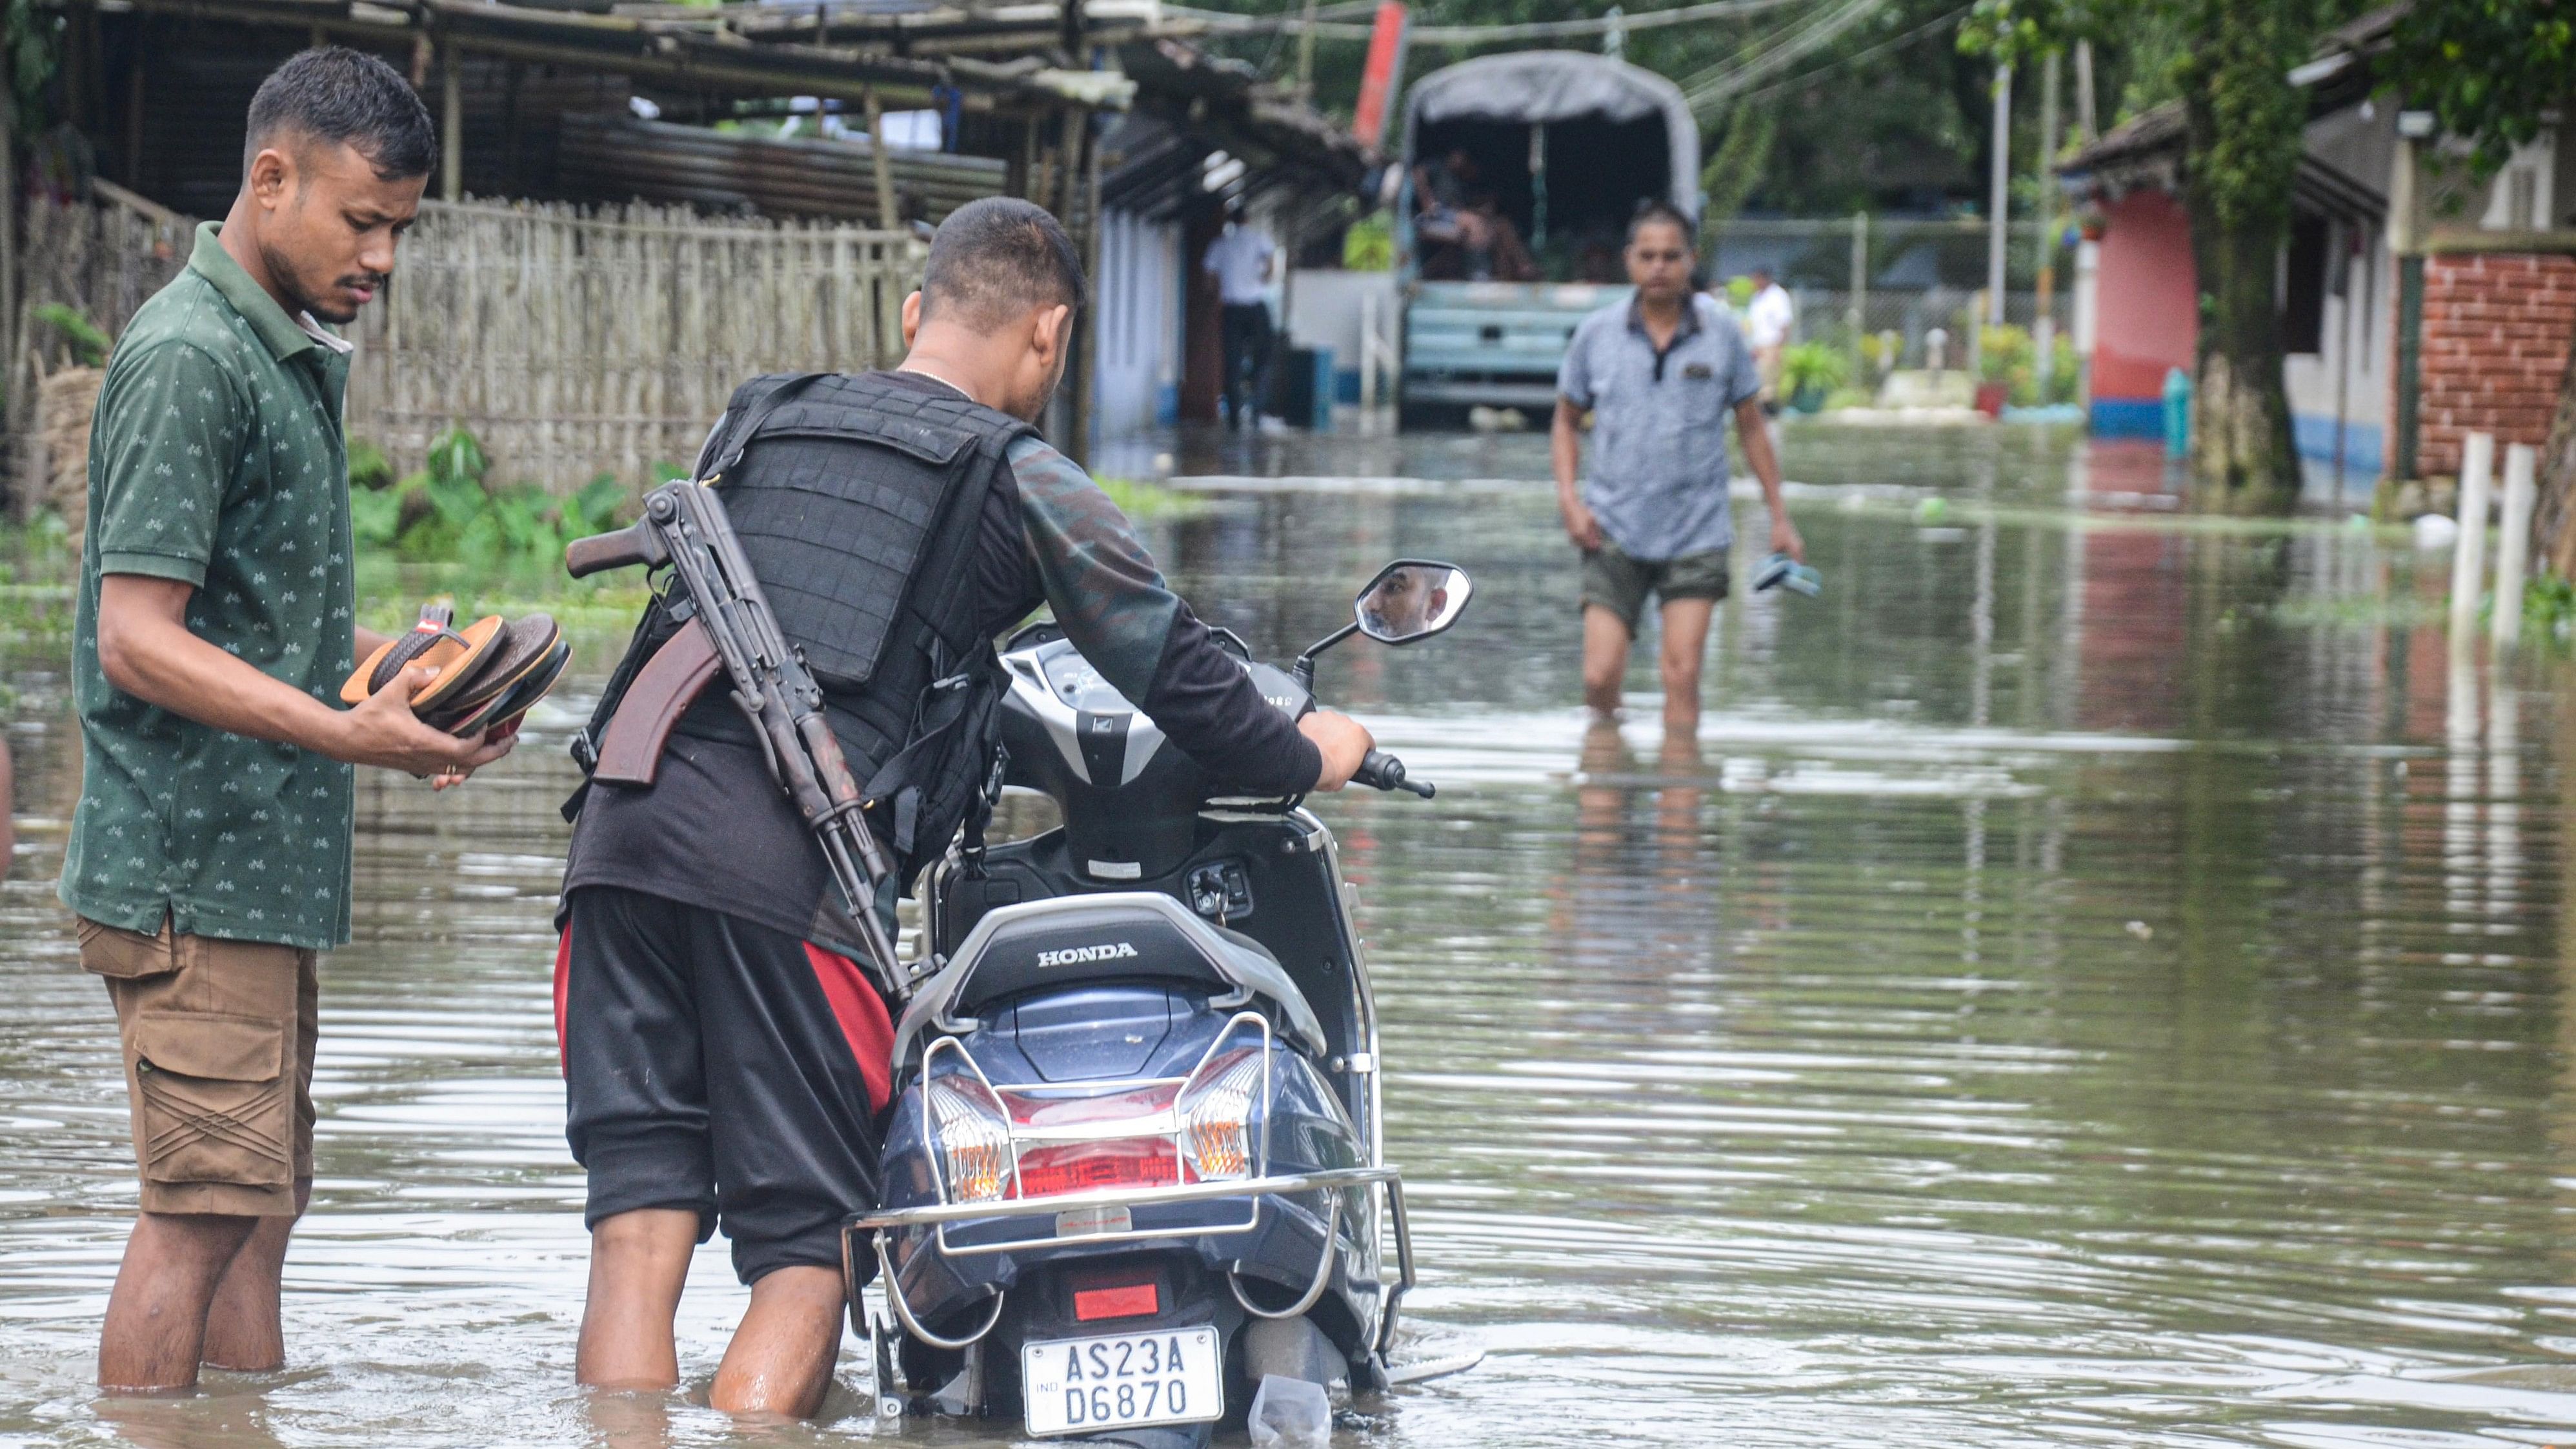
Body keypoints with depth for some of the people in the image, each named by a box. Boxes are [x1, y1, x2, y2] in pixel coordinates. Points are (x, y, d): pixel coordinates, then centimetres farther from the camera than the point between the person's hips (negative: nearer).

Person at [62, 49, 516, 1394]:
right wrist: (347, 734, -26)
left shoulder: (297, 354, 16)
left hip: (269, 864, 10)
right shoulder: (190, 359, -15)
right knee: (203, 1208, -10)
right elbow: (138, 640, -20)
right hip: (192, 871, -10)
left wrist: (402, 669, 9)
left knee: (263, 1200, 11)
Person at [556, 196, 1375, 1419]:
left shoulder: (755, 424, 25)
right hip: (796, 865, -5)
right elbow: (1166, 658, 8)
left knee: (637, 1235, 2)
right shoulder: (1018, 478, 8)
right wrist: (1302, 758, 27)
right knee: (804, 1257, 0)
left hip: (627, 820, 5)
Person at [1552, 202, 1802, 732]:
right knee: (1600, 676, -6)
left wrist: (1779, 517, 10)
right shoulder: (1596, 334, 2)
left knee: (1682, 675, -9)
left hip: (1696, 534, 0)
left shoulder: (1721, 334, 2)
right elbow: (1566, 419, 14)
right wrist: (1569, 498, -1)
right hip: (1614, 531, 0)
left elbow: (1751, 427, 11)